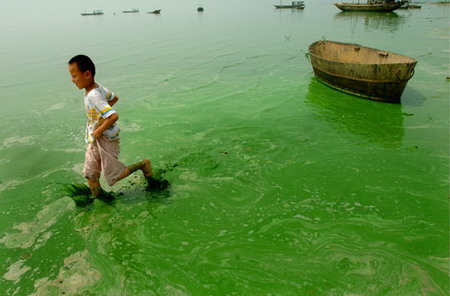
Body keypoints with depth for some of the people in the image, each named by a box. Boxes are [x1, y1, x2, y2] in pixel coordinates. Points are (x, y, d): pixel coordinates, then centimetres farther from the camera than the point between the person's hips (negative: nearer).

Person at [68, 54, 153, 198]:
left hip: (105, 139, -9)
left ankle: (142, 165, 16)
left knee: (113, 176, 5)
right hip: (95, 139, 9)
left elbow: (114, 116, -38)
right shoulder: (97, 86, -3)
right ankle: (96, 198, 31)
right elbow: (114, 98, 14)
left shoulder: (92, 96, -29)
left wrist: (99, 131, -25)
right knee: (90, 174, 15)